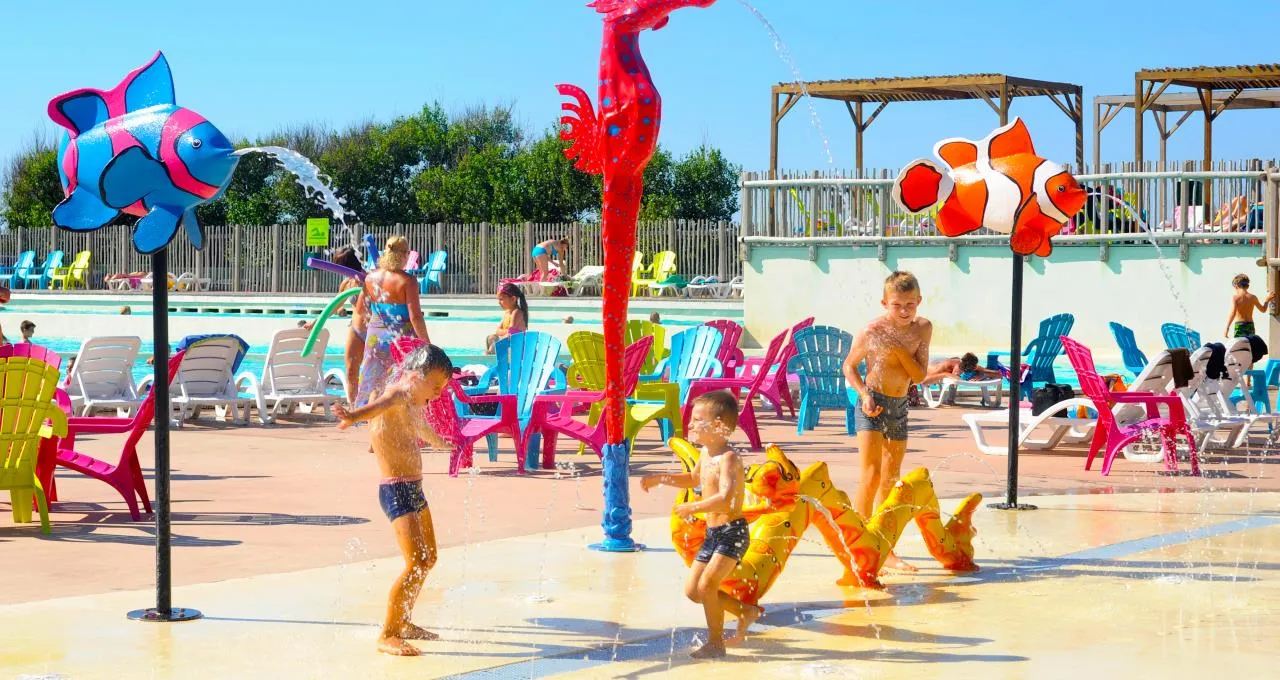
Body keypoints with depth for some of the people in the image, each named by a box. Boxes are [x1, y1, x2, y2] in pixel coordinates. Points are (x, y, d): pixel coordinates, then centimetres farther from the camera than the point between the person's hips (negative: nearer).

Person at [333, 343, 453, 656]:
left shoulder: (414, 404, 16)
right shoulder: (398, 394, -14)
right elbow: (379, 405, -39)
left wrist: (442, 443, 62)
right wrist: (353, 416, -61)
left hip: (414, 489, 11)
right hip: (397, 491, -11)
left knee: (429, 559, 22)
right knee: (416, 563, -17)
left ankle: (402, 622, 35)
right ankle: (386, 636, -11)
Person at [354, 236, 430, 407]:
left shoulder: (371, 278, 2)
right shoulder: (407, 281, -14)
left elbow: (360, 310, 12)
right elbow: (415, 316, -17)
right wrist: (426, 342, -9)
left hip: (376, 338, 5)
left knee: (375, 386, 15)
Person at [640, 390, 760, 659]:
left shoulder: (728, 458, -20)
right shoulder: (706, 453, 8)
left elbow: (726, 498, -35)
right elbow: (693, 478, 30)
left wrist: (693, 508, -33)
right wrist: (659, 479, 23)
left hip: (732, 532, -10)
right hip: (712, 533, 10)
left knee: (707, 584, -17)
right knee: (692, 589, 11)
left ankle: (716, 642, -3)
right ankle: (746, 611, 25)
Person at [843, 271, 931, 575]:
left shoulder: (923, 329, -3)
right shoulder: (873, 331, -14)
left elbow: (919, 376, -5)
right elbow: (849, 365, -1)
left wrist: (900, 350, -19)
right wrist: (864, 395, -14)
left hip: (900, 406, 5)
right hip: (873, 405, -5)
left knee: (890, 481, 11)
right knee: (871, 477, -13)